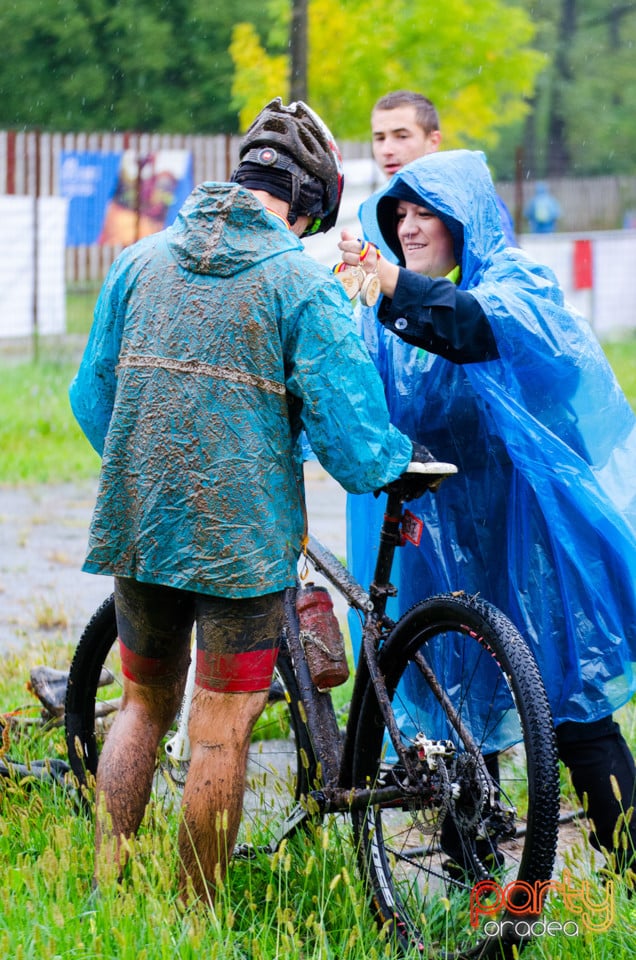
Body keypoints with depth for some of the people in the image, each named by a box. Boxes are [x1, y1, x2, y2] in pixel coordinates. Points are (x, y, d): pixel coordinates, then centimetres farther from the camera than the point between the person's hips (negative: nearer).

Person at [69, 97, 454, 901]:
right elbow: (345, 421, -11)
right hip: (244, 533, -5)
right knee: (221, 732, 3)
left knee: (144, 705, 20)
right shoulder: (303, 283, -8)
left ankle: (102, 889, 18)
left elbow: (91, 393, 14)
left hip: (139, 523, 5)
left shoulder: (140, 260, 7)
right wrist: (400, 470, 10)